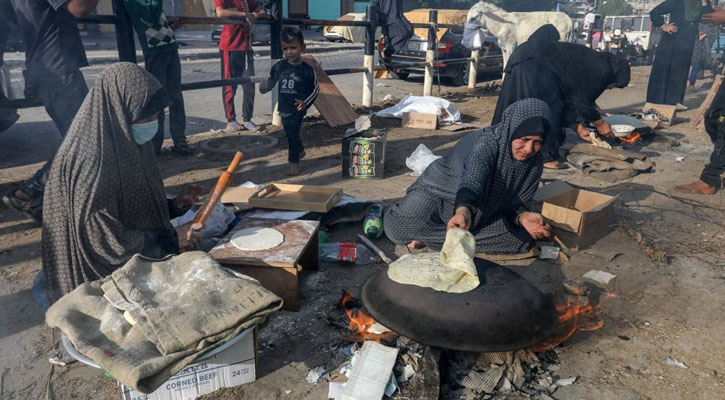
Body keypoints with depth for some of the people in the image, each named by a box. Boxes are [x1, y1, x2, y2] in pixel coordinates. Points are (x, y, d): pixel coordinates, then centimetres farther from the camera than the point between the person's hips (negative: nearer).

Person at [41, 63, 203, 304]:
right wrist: (171, 240, -19)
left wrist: (174, 205, -3)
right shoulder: (90, 159, -27)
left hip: (137, 260, 8)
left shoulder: (128, 142, 0)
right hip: (104, 277, -8)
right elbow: (105, 238, -25)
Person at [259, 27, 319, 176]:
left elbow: (315, 88, -2)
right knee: (290, 133, 19)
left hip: (297, 109, -4)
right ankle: (300, 151, 44)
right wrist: (263, 87, -14)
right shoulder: (279, 66, -3)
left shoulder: (307, 69, -10)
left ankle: (294, 162, 16)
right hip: (283, 108, 4)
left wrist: (306, 102, -13)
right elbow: (270, 81, 7)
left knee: (293, 134, 0)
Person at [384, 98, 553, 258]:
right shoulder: (487, 143, -30)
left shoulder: (535, 163, -12)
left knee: (522, 236, -19)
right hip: (439, 193, -6)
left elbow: (516, 202, -7)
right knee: (398, 228, -31)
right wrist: (463, 211, -69)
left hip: (483, 213, 7)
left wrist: (523, 217, -31)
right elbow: (472, 180, -48)